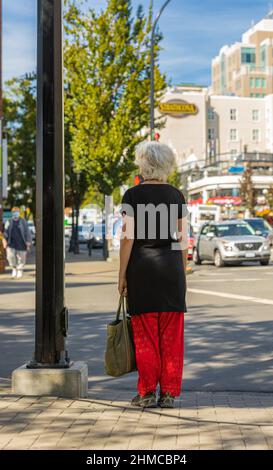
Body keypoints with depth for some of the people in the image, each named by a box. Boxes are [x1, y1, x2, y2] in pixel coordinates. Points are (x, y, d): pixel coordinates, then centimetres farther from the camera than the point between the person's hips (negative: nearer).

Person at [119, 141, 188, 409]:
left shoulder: (133, 195, -5)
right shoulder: (176, 195, 5)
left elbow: (128, 238, -9)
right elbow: (183, 239, 5)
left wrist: (122, 275, -3)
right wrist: (182, 272, 14)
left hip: (141, 266, -3)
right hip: (171, 266, 3)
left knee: (145, 334, 4)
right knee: (171, 334, 7)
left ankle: (147, 392, 9)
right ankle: (168, 393, 10)